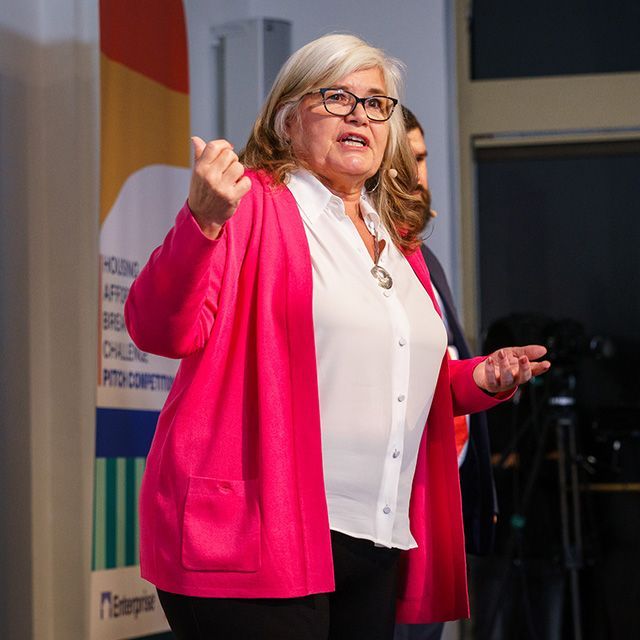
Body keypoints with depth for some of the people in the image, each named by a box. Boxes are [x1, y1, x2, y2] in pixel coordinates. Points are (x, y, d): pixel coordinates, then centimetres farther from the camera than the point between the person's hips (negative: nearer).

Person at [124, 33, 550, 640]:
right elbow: (161, 332, -16)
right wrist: (203, 223, -32)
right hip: (256, 539, -7)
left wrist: (479, 380, 10)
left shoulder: (396, 238, 19)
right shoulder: (251, 204, -3)